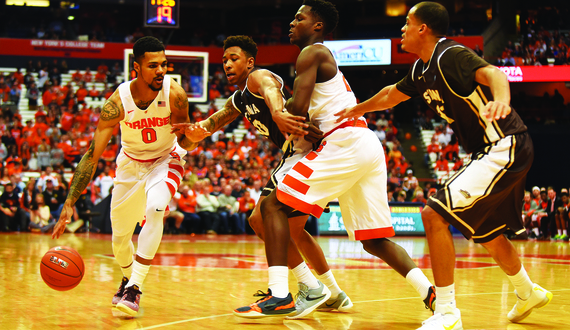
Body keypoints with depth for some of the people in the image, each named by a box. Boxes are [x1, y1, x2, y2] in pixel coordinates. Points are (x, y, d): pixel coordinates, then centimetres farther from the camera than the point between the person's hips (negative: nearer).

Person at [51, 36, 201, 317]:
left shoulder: (174, 94, -27)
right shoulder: (118, 102, -28)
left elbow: (186, 143, -15)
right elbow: (92, 155, -26)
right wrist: (69, 203, -31)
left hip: (165, 159, -1)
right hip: (131, 162, 1)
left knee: (155, 208, -31)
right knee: (119, 236, 8)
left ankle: (135, 287, -22)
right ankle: (128, 278, 43)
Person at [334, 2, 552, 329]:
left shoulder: (451, 56, -17)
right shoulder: (422, 70, 11)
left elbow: (493, 74, -35)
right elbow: (391, 94, 31)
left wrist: (501, 100, -56)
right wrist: (356, 110, 45)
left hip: (506, 148, -10)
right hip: (491, 153, 10)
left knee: (435, 214, -18)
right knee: (489, 233, 25)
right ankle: (529, 293, 49)